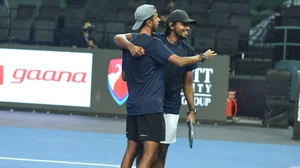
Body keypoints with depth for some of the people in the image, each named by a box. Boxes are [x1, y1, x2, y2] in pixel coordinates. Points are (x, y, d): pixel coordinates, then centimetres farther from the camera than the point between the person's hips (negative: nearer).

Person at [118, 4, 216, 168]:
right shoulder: (153, 43, -12)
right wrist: (202, 56, -1)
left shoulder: (130, 44, 12)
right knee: (150, 153, -9)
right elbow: (179, 61, -16)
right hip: (151, 107, -9)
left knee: (131, 150, 11)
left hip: (133, 105, 9)